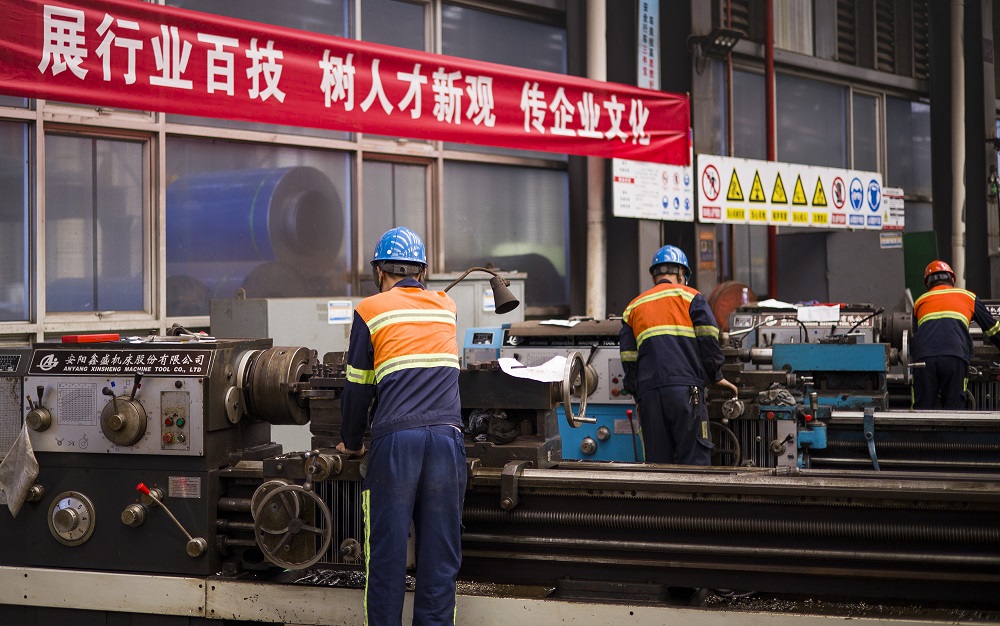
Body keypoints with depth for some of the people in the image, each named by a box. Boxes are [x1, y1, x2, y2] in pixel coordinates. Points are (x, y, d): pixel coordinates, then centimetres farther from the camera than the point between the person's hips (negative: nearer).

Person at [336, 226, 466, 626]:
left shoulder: (371, 310, 8)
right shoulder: (447, 307, 18)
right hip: (447, 435, 3)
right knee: (439, 551, 5)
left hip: (395, 438, -3)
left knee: (386, 550, 3)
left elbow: (357, 387, 10)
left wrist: (351, 442, 24)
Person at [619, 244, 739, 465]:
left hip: (648, 392, 4)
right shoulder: (690, 297, 10)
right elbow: (709, 341, 1)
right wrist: (716, 377, 12)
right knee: (694, 458, -4)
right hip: (685, 388, -4)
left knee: (657, 461, 5)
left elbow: (628, 359, 17)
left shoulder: (633, 307, 22)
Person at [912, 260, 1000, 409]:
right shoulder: (968, 297, 27)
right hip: (955, 357, -1)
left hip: (923, 358, 1)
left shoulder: (920, 301, 29)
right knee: (954, 408, 0)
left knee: (922, 408, 1)